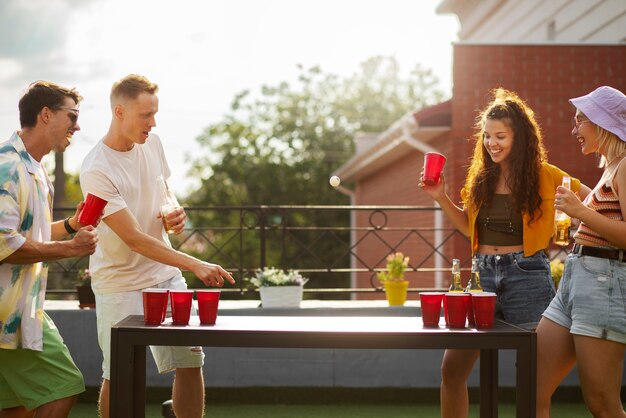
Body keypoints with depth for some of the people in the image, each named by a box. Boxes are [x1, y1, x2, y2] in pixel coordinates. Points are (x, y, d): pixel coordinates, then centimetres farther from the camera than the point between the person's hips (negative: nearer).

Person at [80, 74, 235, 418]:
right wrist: (195, 265, -31)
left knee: (190, 363, 5)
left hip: (167, 274, 6)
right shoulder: (96, 171, -21)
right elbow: (134, 238, -24)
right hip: (121, 284, -6)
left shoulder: (152, 143, 1)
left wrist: (175, 214, -5)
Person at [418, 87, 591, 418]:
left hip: (526, 275, -4)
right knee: (452, 369, 3)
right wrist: (441, 197, 8)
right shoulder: (481, 176, 9)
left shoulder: (544, 176, -3)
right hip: (483, 274, 5)